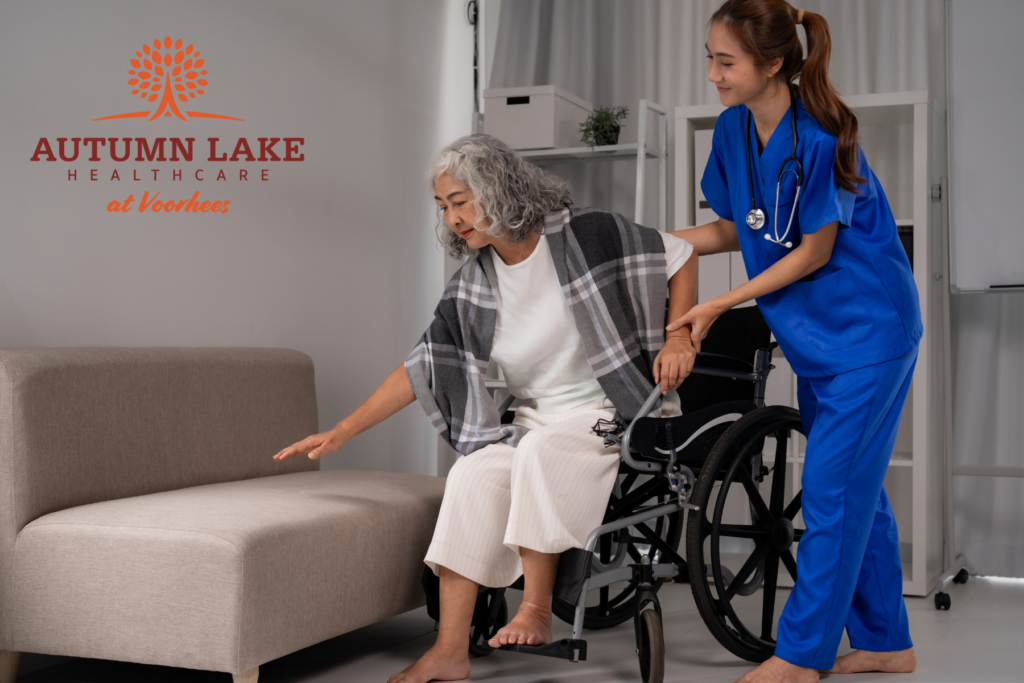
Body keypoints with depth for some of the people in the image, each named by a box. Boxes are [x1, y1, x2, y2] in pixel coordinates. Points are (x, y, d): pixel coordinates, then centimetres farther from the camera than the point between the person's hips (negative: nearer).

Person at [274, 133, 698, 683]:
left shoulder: (586, 236, -10)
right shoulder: (472, 286, 3)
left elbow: (680, 256, 1)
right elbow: (423, 367, 2)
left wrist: (678, 339, -11)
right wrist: (339, 433, -3)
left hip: (615, 412, -4)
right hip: (537, 420, 5)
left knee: (540, 451, -33)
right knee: (472, 474, -22)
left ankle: (536, 611, -22)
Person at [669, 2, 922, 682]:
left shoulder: (819, 138, -24)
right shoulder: (734, 128, -1)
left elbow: (813, 252, -18)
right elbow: (735, 230, 7)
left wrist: (718, 307, -18)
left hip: (869, 332, -8)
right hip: (817, 338, 8)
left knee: (832, 489, -4)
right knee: (856, 488, 14)